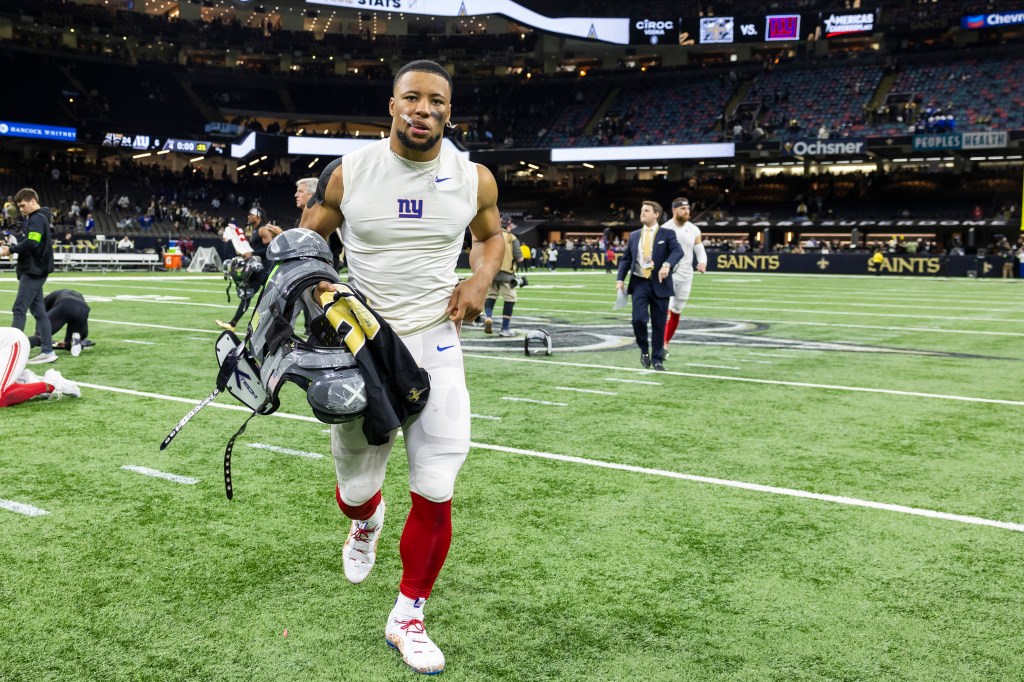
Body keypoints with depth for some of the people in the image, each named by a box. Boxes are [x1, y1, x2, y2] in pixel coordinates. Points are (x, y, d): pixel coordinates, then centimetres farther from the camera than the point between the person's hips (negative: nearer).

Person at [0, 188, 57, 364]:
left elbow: (31, 243, -24)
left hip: (33, 271, -10)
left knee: (19, 309, -9)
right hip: (35, 270, 10)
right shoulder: (38, 218, 19)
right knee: (38, 311, 8)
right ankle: (47, 351, 7)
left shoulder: (37, 218, -12)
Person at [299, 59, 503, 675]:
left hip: (436, 344, 0)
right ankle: (367, 521, 52)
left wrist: (482, 279, -3)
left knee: (435, 492, -7)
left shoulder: (474, 179, -3)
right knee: (356, 489, 10)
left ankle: (409, 616, 17)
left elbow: (491, 235, 18)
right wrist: (317, 285, -13)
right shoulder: (347, 174, -6)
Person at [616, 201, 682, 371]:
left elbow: (678, 251, -14)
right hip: (639, 283, 2)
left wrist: (667, 264, -34)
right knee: (639, 319, -13)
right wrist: (620, 279, -1)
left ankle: (657, 359, 16)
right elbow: (625, 258, 12)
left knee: (659, 324, 3)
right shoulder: (634, 235, 13)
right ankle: (644, 350, 13)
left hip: (659, 284, -2)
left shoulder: (667, 234, 1)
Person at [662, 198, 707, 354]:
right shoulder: (664, 229, -8)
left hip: (685, 276, 4)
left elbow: (700, 251, 5)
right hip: (668, 274, -4)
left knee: (676, 312, 11)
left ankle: (666, 343, 24)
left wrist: (703, 262, -16)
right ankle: (662, 344, -18)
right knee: (666, 309, -17)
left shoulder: (694, 230, 3)